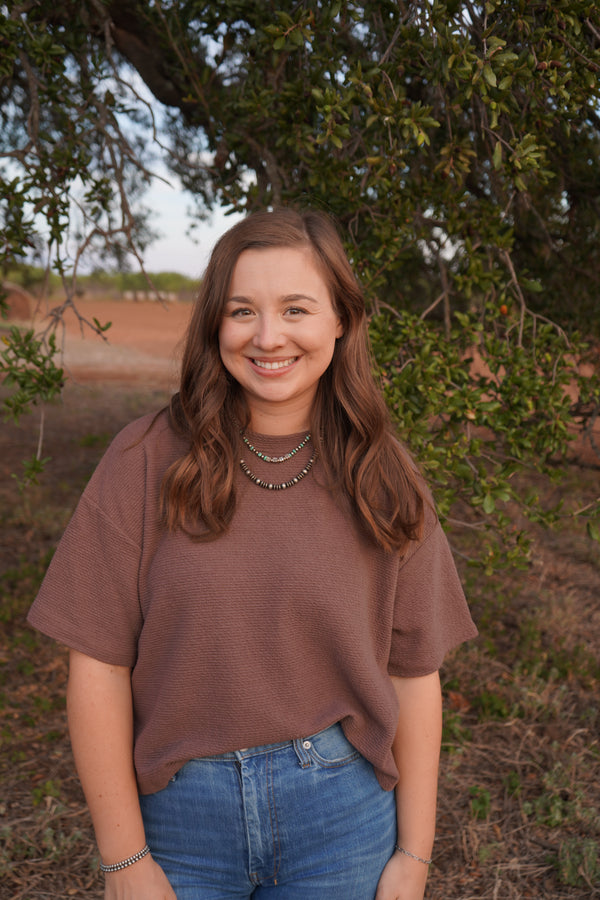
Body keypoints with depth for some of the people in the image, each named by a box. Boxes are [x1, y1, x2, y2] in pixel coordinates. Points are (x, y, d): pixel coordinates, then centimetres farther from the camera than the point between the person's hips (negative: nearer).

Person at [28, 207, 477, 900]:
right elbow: (99, 665, -9)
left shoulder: (380, 479, -6)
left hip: (340, 815, 1)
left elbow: (413, 673, -2)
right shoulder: (148, 460, -11)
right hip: (177, 809, 0)